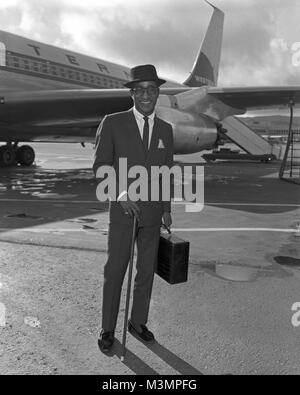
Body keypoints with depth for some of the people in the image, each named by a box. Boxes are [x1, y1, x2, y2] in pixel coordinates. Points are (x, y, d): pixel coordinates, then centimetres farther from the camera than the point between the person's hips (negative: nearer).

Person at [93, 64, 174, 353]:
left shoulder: (165, 129, 6)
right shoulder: (113, 123, -6)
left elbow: (166, 172, 12)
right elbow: (100, 164, -6)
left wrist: (167, 209, 12)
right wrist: (120, 191, -21)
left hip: (152, 211, 4)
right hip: (122, 210, -3)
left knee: (146, 269, 11)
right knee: (115, 270, 3)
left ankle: (138, 322, 29)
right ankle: (108, 329, 20)